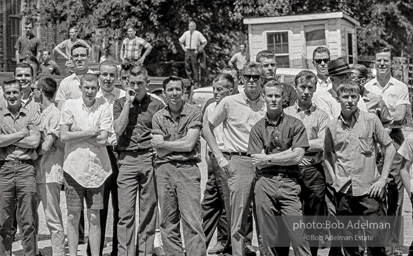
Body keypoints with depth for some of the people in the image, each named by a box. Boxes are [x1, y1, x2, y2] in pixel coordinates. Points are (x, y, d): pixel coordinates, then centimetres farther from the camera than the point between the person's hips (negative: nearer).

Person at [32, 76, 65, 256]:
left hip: (49, 173, -8)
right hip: (35, 171, 8)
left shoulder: (54, 114, -9)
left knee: (53, 220, -3)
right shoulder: (38, 113, 16)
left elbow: (46, 146, -15)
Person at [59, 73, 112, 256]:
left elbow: (102, 140, -9)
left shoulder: (104, 108, 1)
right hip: (74, 167, 0)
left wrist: (77, 133, -8)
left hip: (97, 168, 0)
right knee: (73, 216, 6)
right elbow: (64, 136, -8)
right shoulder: (70, 105, 1)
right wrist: (90, 132, -9)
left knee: (94, 217, 6)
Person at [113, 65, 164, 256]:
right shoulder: (120, 103, 10)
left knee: (148, 210, 2)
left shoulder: (157, 105, 8)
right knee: (126, 211, -4)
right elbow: (118, 129, -4)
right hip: (127, 159, 0)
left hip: (150, 159, 0)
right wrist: (128, 102, -3)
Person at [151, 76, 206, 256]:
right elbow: (160, 152, 3)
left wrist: (162, 143, 2)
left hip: (187, 169, -3)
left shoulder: (193, 112, 2)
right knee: (168, 223, 5)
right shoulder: (158, 116, 10)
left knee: (192, 222, -9)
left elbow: (189, 145, -7)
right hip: (164, 169, 3)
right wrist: (180, 144, -4)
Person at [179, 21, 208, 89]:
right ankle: (191, 80, 15)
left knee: (195, 67, -5)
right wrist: (183, 47, 11)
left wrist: (200, 49, -5)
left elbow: (205, 42, -2)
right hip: (187, 51, 4)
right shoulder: (186, 33, 8)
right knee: (187, 67, 2)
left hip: (194, 52, -4)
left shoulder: (198, 34, -4)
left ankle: (196, 83, 0)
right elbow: (180, 41, 22)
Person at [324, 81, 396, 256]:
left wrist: (383, 179, -3)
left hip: (369, 190, -2)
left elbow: (390, 149, 3)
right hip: (344, 191, 2)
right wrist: (334, 178, 6)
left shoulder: (371, 120, -2)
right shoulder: (332, 126, 3)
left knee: (375, 241, 0)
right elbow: (327, 154, 18)